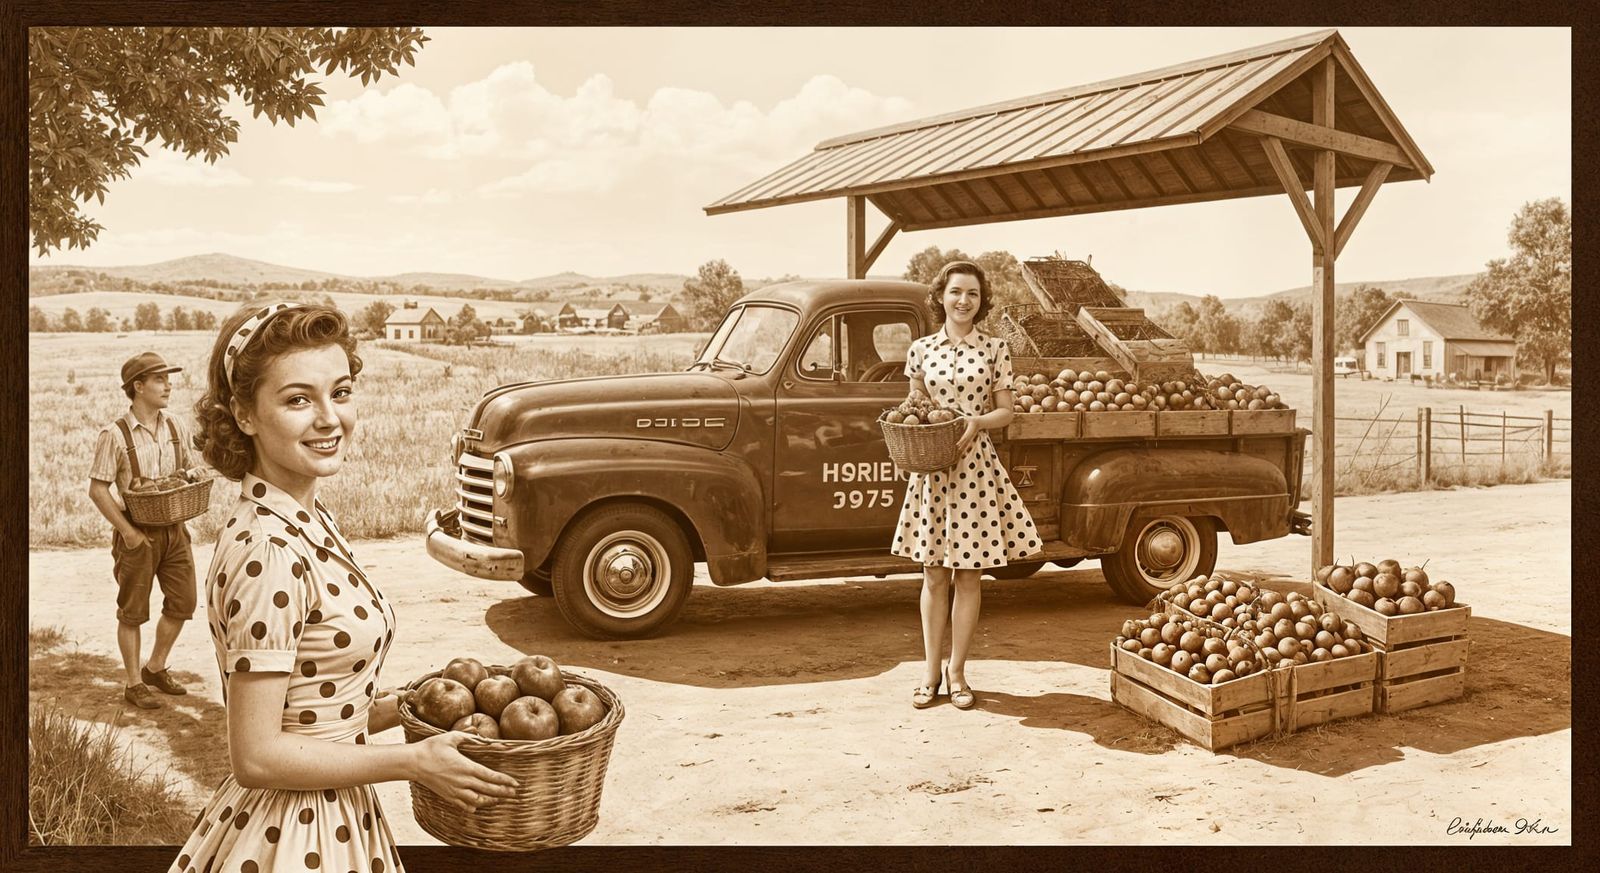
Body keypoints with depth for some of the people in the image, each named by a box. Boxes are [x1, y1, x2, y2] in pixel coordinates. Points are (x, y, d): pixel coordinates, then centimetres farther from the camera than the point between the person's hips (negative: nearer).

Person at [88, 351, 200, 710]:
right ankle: (134, 683, 19)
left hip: (174, 529, 6)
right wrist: (128, 531, -15)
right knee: (133, 611, 6)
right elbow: (97, 490, -12)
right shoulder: (115, 435, -14)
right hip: (138, 533, -6)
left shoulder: (175, 428, 3)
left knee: (183, 602, 11)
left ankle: (155, 667, 31)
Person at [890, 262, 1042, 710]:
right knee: (934, 575, 6)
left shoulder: (995, 349, 1)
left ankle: (956, 672, 15)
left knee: (968, 574, 5)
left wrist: (977, 422, -17)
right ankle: (930, 669, 17)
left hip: (976, 467, -1)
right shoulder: (921, 350, 5)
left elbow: (1006, 410, 2)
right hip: (931, 470, 1)